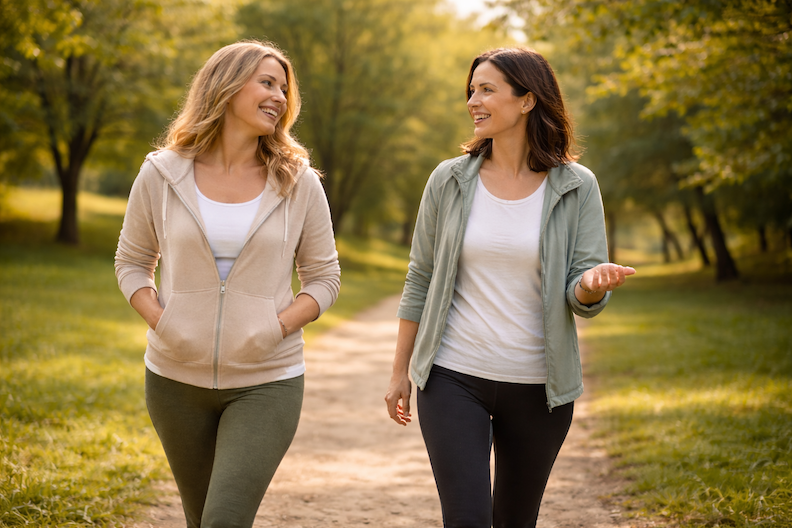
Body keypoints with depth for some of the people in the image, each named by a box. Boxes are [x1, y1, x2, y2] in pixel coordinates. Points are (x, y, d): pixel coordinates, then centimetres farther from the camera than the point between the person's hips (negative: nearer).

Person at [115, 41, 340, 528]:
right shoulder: (162, 175, -1)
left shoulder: (299, 183, -1)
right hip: (177, 378, 2)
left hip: (266, 382, -2)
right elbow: (132, 262, 9)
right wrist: (159, 320, -9)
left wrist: (278, 326, -13)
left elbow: (325, 277, 4)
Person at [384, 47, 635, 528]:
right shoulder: (450, 181, 0)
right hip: (453, 379, 0)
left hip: (538, 386, 1)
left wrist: (594, 283, -29)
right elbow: (420, 280, 7)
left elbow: (584, 298, -5)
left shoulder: (576, 187, -2)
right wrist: (401, 371, 7)